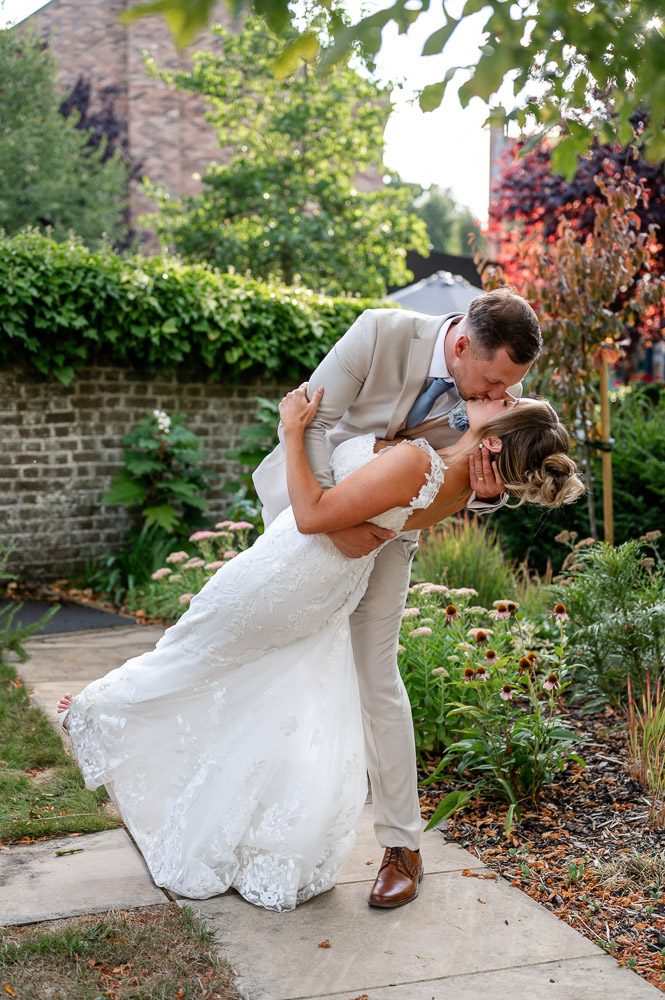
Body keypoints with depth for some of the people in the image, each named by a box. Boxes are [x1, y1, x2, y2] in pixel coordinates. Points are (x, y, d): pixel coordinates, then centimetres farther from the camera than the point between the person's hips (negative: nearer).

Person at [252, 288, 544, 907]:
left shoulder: (500, 392, -20)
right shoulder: (382, 332, -30)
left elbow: (473, 490, -10)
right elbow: (308, 421, -27)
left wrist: (488, 494, -35)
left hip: (386, 526, 0)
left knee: (375, 677, -6)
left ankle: (401, 845, 6)